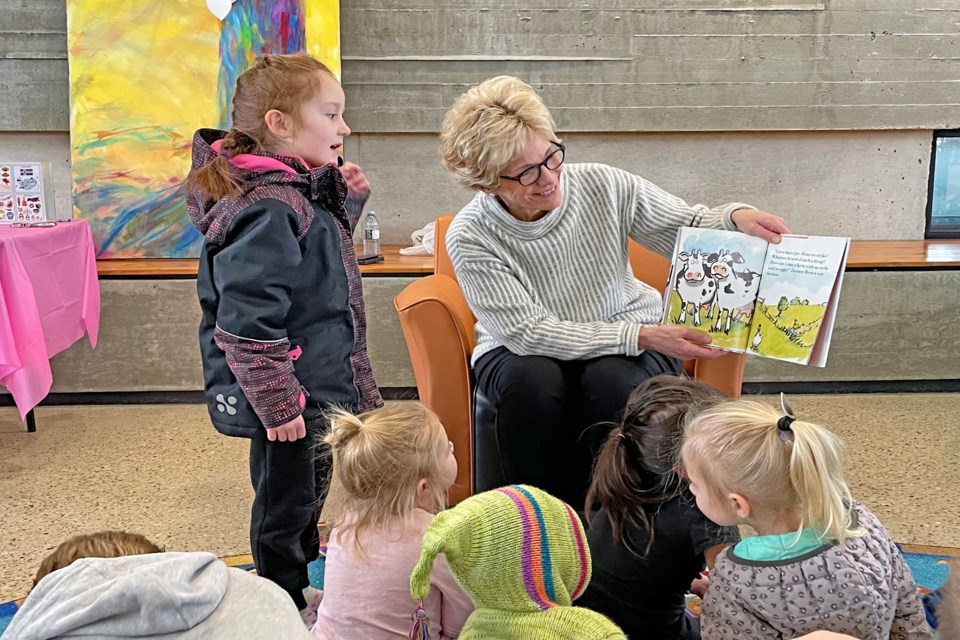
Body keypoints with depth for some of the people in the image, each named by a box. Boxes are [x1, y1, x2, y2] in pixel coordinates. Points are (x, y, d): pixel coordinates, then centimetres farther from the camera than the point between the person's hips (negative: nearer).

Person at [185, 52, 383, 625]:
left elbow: (322, 254, 22)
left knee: (308, 492, 25)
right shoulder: (269, 209, -26)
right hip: (290, 402, -10)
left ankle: (301, 591, 44)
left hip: (319, 390, 10)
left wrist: (346, 201, 4)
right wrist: (277, 403, -23)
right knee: (286, 502, 8)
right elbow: (245, 322, -27)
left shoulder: (300, 191, 5)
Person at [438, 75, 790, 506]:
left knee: (612, 382, -32)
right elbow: (529, 333, -23)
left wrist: (735, 218, -25)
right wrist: (643, 336, -30)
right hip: (522, 351, -1)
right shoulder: (469, 238, -17)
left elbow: (689, 227, 0)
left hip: (633, 339, 1)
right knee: (533, 383, -34)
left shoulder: (603, 186, -11)